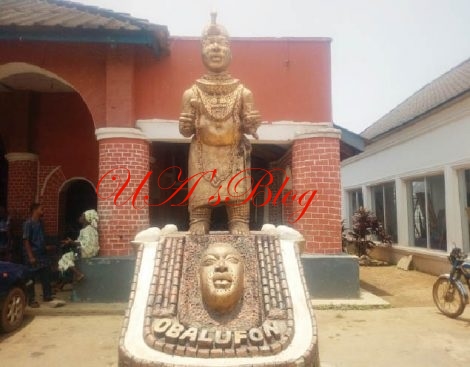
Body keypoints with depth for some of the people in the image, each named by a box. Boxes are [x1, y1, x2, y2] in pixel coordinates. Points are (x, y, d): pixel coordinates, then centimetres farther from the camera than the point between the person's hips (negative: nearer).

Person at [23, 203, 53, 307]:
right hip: (33, 255, -7)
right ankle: (31, 300, 14)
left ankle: (47, 296, 22)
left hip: (42, 254, 7)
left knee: (46, 275, 10)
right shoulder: (28, 224, -12)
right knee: (31, 278, 3)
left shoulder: (40, 222, 10)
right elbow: (26, 241, -15)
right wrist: (31, 256, -19)